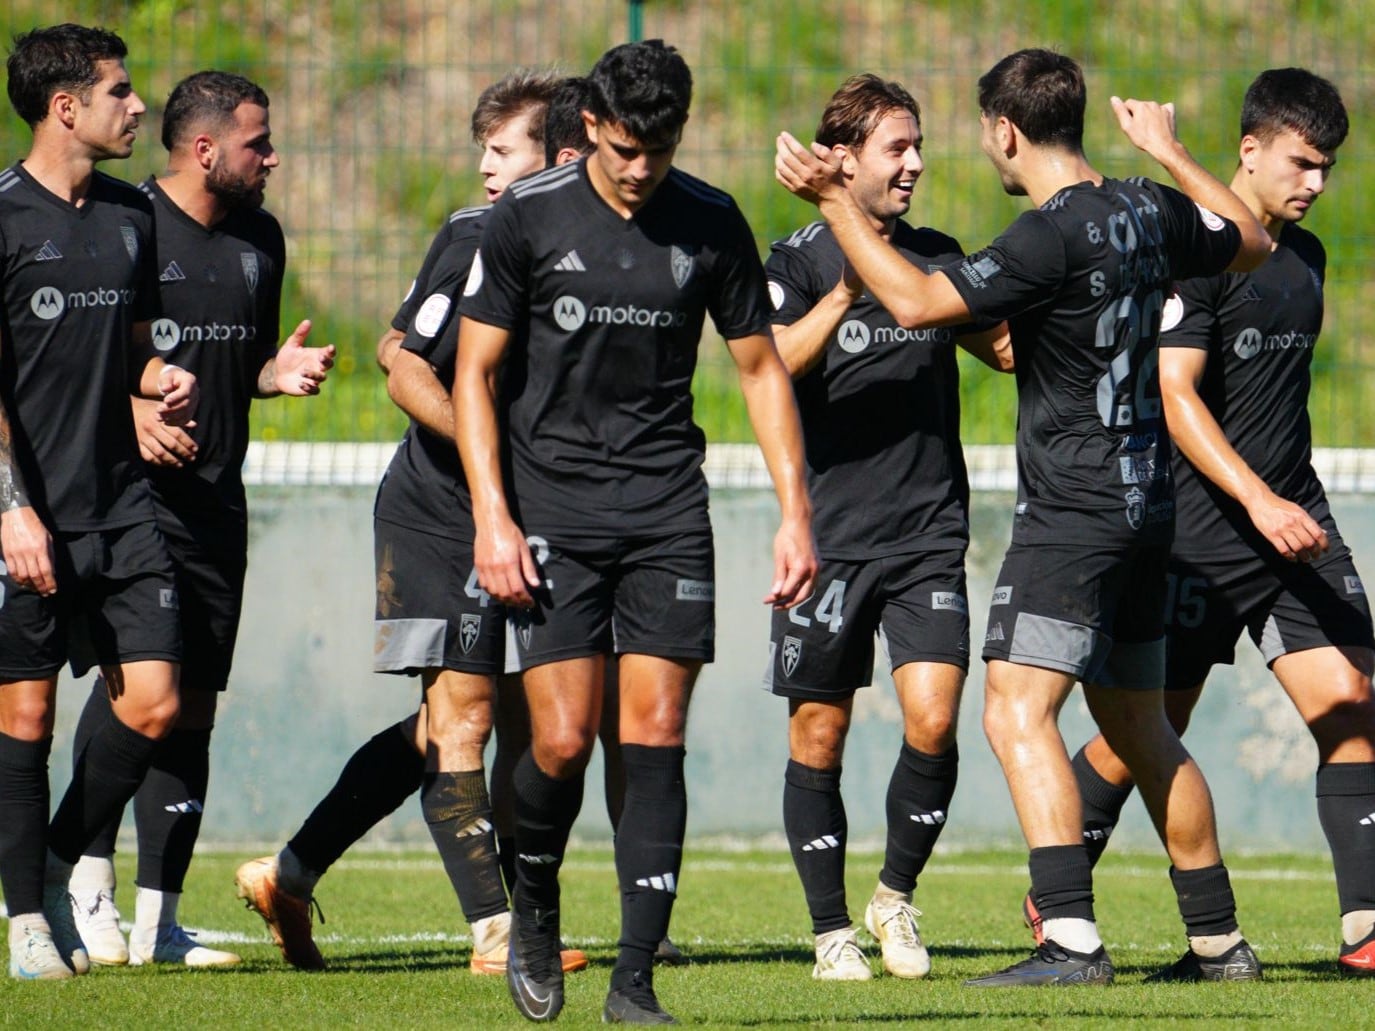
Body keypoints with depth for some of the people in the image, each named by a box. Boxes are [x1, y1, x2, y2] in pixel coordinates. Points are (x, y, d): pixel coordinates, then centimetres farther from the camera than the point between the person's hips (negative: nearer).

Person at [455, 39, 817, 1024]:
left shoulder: (712, 224, 3)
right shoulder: (529, 217, -3)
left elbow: (762, 365, 11)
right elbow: (474, 371, 1)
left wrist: (795, 513, 4)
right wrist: (493, 518, -8)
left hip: (667, 504, 2)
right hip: (552, 506, -2)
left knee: (655, 736, -6)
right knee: (563, 739, -9)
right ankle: (535, 906, 21)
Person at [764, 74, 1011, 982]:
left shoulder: (937, 257, 11)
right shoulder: (801, 261, -3)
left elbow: (1004, 347, 17)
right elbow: (768, 367, -18)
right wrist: (842, 297, -32)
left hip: (929, 533, 3)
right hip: (829, 533, -3)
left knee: (933, 721, -11)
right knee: (819, 735, 2)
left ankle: (896, 898, 10)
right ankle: (833, 932, 13)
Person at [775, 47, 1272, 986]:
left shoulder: (1053, 236, -18)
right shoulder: (1150, 212, 7)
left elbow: (917, 302, -17)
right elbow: (1250, 241, 26)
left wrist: (836, 202, -10)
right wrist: (1170, 152, 37)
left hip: (1072, 513, -9)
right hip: (1147, 505, 9)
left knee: (1018, 712, -13)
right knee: (1140, 727, 18)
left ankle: (1072, 938, -25)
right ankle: (1217, 937, 21)